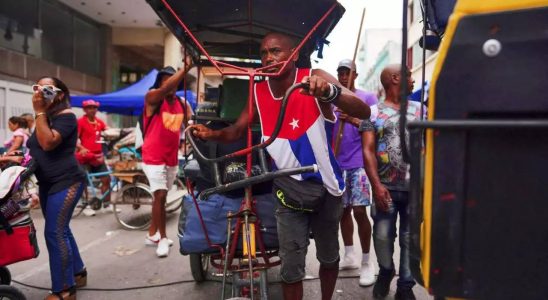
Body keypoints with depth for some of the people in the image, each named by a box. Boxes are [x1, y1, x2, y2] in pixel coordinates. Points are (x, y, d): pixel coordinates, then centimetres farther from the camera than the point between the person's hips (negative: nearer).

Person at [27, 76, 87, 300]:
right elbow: (37, 148, 26)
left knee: (54, 233, -11)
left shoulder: (65, 116, -11)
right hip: (47, 183, 10)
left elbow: (48, 143, -25)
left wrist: (39, 112, -20)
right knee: (60, 230, 15)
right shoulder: (45, 118, 17)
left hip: (66, 182, -10)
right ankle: (77, 273, 30)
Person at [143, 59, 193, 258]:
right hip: (153, 157, -6)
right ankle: (162, 238, 2)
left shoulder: (181, 103, 6)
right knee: (160, 195, -12)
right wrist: (186, 68, -37)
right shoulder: (152, 97, -11)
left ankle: (152, 234, 29)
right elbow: (165, 89, -31)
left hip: (172, 158, 6)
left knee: (161, 196, 15)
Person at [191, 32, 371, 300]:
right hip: (290, 190, 1)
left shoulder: (315, 78, -17)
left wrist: (330, 92, -49)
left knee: (329, 257, 19)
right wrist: (212, 134, -22)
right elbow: (237, 130, 0)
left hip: (326, 187, -1)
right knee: (290, 267, 2)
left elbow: (364, 112, -29)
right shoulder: (259, 93, -6)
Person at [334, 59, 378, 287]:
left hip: (360, 163, -4)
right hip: (338, 163, 5)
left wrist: (353, 120, -19)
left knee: (359, 211, -10)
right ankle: (349, 255, 24)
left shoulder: (368, 98, 2)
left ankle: (366, 262, 3)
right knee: (343, 210, 10)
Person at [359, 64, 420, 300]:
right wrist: (376, 185, -14)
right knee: (382, 235, 3)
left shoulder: (419, 109, 12)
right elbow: (368, 151, -4)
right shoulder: (372, 113, 3)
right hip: (386, 187, -2)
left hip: (416, 187, 2)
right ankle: (385, 272, 31)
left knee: (410, 238, 6)